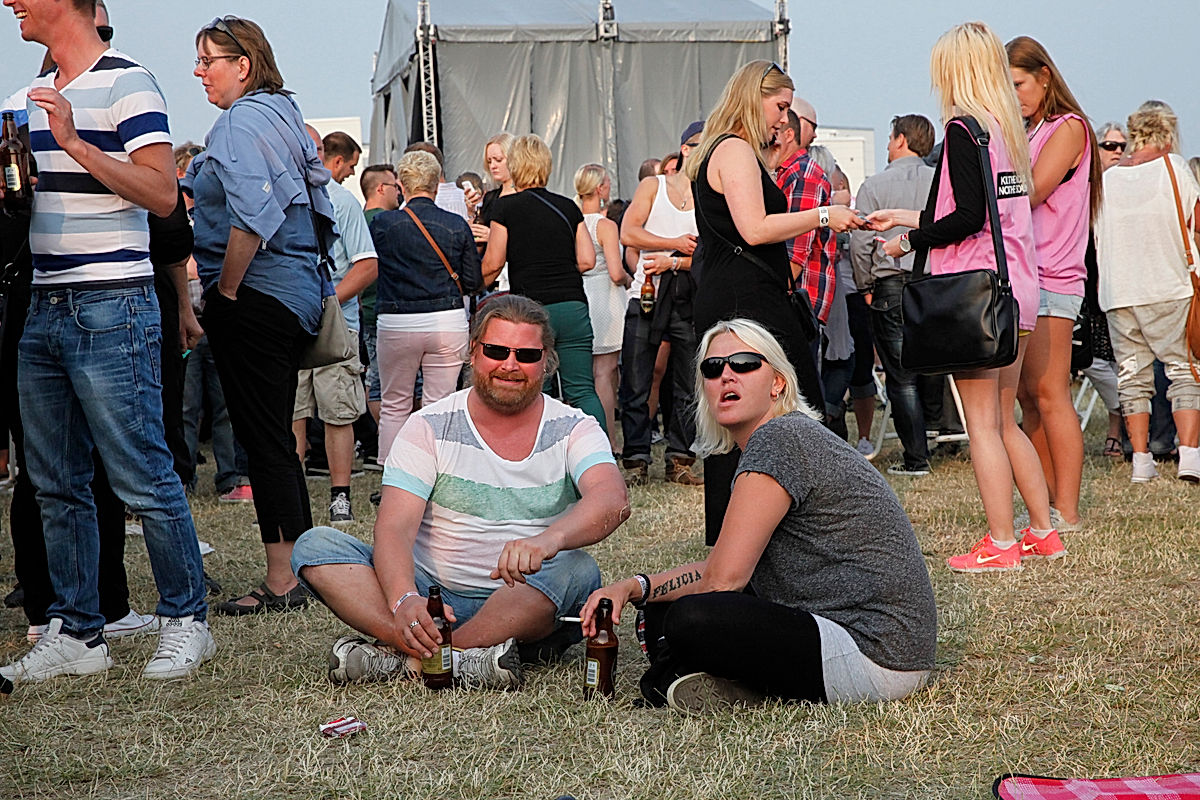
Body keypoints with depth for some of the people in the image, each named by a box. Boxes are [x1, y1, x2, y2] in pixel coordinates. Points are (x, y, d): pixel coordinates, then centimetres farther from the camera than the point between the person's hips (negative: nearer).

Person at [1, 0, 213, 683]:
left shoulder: (126, 83, -7)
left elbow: (164, 195, -15)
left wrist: (75, 143, -20)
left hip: (111, 306, -8)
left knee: (143, 477, -5)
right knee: (57, 484, 9)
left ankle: (187, 621, 7)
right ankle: (77, 633, 15)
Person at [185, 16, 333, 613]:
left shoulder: (242, 120, -12)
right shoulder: (283, 113, 17)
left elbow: (251, 218, -23)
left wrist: (224, 292, -15)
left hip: (255, 296, -10)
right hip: (295, 293, 10)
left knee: (264, 440, -5)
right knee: (276, 439, 14)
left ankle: (281, 582, -1)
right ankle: (302, 569, 19)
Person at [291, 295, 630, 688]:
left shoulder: (573, 430, -1)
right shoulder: (430, 427, 0)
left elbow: (613, 502, -23)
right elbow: (394, 529, -11)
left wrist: (549, 539, -45)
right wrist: (404, 599, -34)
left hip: (533, 608, -1)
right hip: (433, 599, 1)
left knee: (577, 570, -33)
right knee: (315, 545, -18)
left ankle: (405, 656, -33)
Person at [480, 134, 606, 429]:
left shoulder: (506, 207, 0)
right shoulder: (568, 207, 10)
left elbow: (493, 264, 1)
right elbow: (587, 260, 7)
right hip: (573, 305, 3)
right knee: (583, 391, 5)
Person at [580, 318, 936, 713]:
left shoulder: (780, 439, -15)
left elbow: (724, 578, -16)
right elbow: (722, 567, 18)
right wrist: (634, 587, 5)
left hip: (875, 656, -11)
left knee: (689, 619, -29)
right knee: (664, 602, 13)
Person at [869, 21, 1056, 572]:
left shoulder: (964, 128, -11)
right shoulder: (1009, 130, 14)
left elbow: (969, 218, -19)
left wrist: (910, 241, -4)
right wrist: (910, 218, 29)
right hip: (1018, 288, 8)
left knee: (982, 422, -2)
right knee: (1005, 422, 15)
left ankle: (1002, 543, 0)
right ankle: (1043, 532, 19)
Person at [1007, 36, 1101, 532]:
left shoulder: (1068, 128, -2)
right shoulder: (1024, 134, 21)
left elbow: (1029, 194, -13)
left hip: (1050, 279, -8)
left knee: (1049, 394, -9)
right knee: (1027, 397, 6)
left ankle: (1067, 512, -8)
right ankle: (1047, 506, 10)